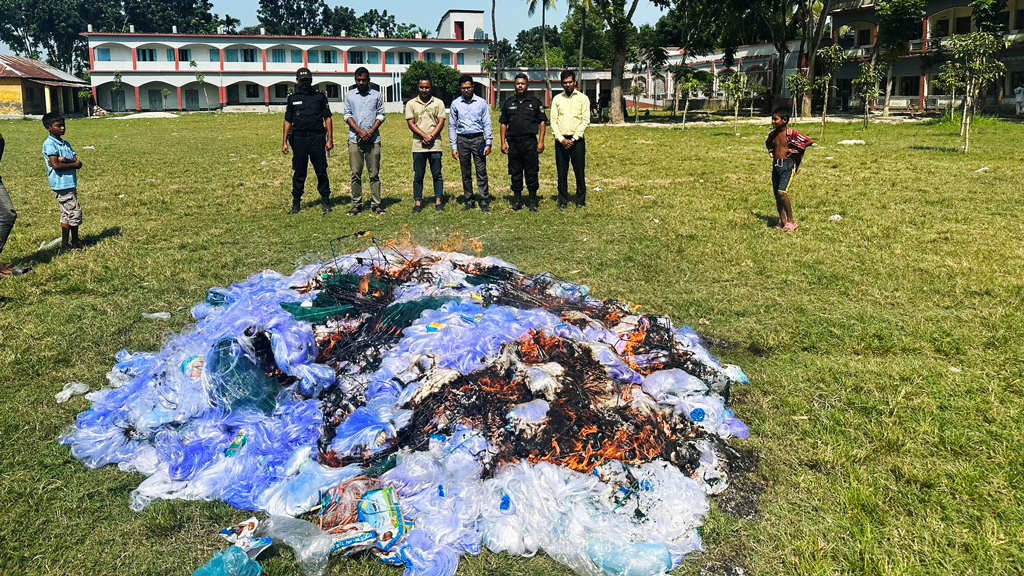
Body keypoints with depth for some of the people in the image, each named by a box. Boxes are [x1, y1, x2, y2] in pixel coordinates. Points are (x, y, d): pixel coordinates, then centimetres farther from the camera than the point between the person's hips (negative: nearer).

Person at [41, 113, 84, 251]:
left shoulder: (65, 143, 14)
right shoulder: (49, 144, -11)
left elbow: (77, 161, 3)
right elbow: (56, 165, -20)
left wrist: (66, 160, -15)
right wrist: (74, 164, -10)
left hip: (70, 183, 8)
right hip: (61, 184, -8)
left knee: (68, 214, 16)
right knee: (75, 212, -7)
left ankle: (74, 240, 24)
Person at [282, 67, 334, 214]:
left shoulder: (320, 96, 8)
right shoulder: (292, 98, 11)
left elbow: (327, 118, 6)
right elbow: (288, 120, 12)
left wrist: (330, 139, -2)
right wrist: (284, 141, 5)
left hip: (317, 137, -1)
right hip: (298, 139, 1)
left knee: (321, 171, 1)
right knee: (299, 172, 5)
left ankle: (325, 201, 10)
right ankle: (296, 203, 12)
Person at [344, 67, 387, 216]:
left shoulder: (376, 95, 10)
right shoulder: (349, 95, 10)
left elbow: (380, 115, 6)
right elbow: (347, 115, 5)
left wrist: (371, 131, -9)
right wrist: (359, 131, -9)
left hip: (373, 139, 0)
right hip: (355, 140, 0)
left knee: (374, 174, 0)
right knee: (355, 174, 1)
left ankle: (376, 204, 4)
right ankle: (356, 204, 6)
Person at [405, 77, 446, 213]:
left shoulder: (438, 103, 8)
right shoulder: (411, 104, 8)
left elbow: (441, 123, 1)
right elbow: (411, 124, 1)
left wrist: (431, 137, -12)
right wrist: (424, 136, -12)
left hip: (435, 145, 0)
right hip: (418, 146, 0)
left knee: (437, 174, 2)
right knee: (418, 175, 3)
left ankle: (438, 201, 9)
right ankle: (418, 202, 8)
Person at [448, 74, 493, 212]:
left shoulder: (481, 102, 3)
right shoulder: (455, 104, 5)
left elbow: (487, 123, 4)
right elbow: (452, 125, 7)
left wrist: (488, 143, -4)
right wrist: (453, 146, 2)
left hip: (478, 139, -1)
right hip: (462, 140, 1)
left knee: (481, 172, -4)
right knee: (465, 173, 7)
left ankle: (484, 201, -1)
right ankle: (469, 200, 15)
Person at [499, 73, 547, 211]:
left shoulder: (535, 102, 5)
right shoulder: (508, 103, 11)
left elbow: (542, 122, 4)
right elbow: (503, 123, 13)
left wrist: (541, 141, -4)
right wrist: (503, 142, 4)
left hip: (530, 142, -2)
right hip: (513, 142, 2)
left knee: (532, 172, -1)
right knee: (515, 173, 7)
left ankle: (533, 201, 8)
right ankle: (517, 200, 17)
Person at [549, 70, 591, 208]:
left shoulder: (583, 98, 3)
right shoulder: (557, 99, 9)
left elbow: (586, 120, -3)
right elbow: (553, 121, 4)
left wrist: (574, 139, -10)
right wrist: (561, 139, -8)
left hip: (577, 140, -2)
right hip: (561, 140, 2)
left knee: (579, 171, 2)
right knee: (561, 172, 4)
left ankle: (581, 200, 12)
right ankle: (563, 200, 13)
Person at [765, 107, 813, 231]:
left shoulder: (791, 133, -13)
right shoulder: (772, 134, 7)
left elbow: (810, 141, -17)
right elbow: (768, 143, 31)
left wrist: (794, 150, -11)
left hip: (788, 165, -7)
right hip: (776, 165, 7)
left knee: (782, 192, -19)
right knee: (777, 194, 8)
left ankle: (791, 220, -6)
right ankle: (782, 220, 20)